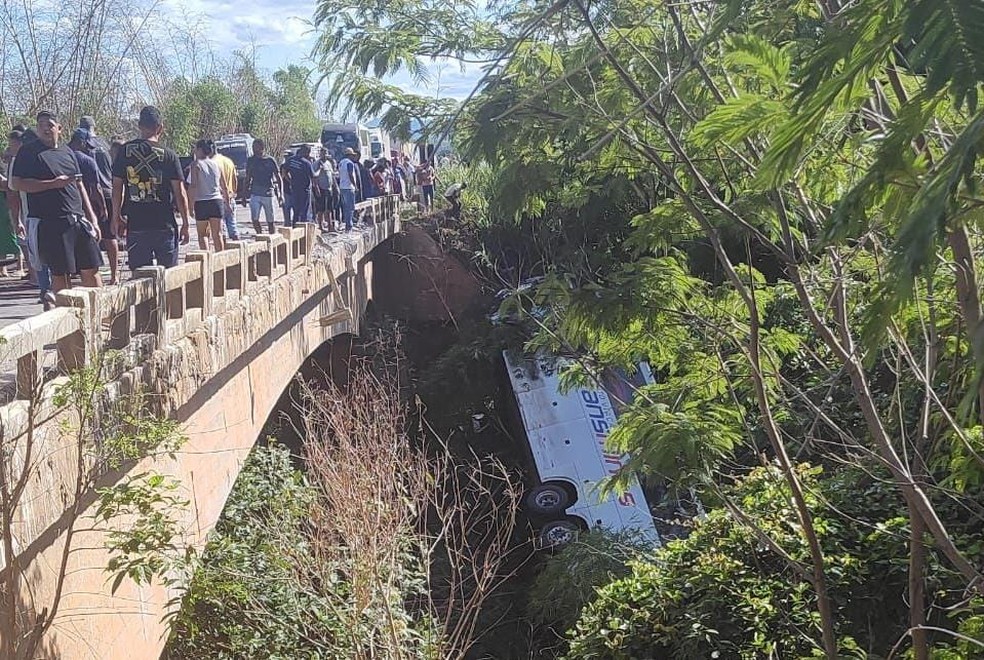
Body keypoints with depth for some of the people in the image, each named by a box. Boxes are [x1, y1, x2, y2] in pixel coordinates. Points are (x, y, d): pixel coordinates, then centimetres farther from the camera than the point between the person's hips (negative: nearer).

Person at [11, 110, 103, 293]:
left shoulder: (67, 152, 18)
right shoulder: (28, 152, 1)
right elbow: (18, 183, -8)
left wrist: (92, 218, 15)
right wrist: (53, 184, -15)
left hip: (78, 220, 5)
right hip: (50, 224, -5)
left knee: (90, 269, 4)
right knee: (60, 274, -2)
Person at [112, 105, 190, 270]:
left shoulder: (124, 151, 0)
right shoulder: (169, 156, -4)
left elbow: (117, 187, 3)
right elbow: (180, 193, -4)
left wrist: (116, 217, 13)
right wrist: (185, 224, 5)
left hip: (135, 226, 1)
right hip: (165, 225, -1)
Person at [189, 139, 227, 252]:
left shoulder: (196, 164, -4)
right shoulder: (217, 164, 9)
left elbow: (193, 186, -13)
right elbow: (224, 187, 13)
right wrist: (227, 200, 25)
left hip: (201, 202, -3)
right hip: (217, 201, 4)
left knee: (202, 234, 6)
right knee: (217, 234, 8)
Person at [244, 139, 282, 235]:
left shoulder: (270, 161, 0)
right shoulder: (250, 160, 8)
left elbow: (279, 179, 3)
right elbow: (248, 179, 17)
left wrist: (280, 195, -6)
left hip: (268, 194, -2)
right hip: (255, 194, 2)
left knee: (270, 221, 4)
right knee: (254, 218, -13)